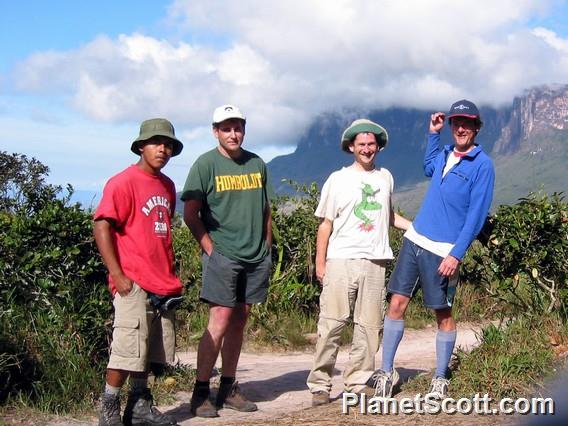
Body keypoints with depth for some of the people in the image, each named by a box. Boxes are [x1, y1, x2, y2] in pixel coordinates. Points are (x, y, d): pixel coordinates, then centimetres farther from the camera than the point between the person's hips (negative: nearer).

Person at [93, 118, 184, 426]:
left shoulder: (167, 185, 15)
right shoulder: (123, 182, -9)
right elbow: (102, 228, -14)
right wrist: (118, 276, -17)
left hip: (163, 286, 8)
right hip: (133, 284, -8)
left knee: (151, 351, 13)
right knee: (128, 350, -6)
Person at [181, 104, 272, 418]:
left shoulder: (256, 164, 12)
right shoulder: (205, 164, -3)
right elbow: (190, 214, -4)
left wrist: (267, 247, 12)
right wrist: (210, 249, -10)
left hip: (256, 257, 5)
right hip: (222, 256, -5)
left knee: (239, 321, 10)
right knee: (219, 322, -10)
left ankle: (228, 389, 18)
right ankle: (201, 393, -3)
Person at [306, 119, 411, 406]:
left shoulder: (385, 177, 15)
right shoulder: (338, 179, 4)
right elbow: (325, 224, 4)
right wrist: (320, 262, -2)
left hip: (375, 261, 4)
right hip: (341, 261, -4)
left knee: (369, 325, 4)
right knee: (332, 323, -7)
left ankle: (359, 381, 12)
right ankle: (320, 385, -2)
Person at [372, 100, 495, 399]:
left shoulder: (482, 165, -8)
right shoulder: (445, 154, 12)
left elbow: (476, 215, -13)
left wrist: (456, 254, -19)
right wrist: (433, 133, 27)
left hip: (443, 251, -6)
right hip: (414, 239, 6)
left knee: (443, 314, 4)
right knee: (397, 304, 2)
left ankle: (440, 380, 16)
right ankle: (387, 372, 9)